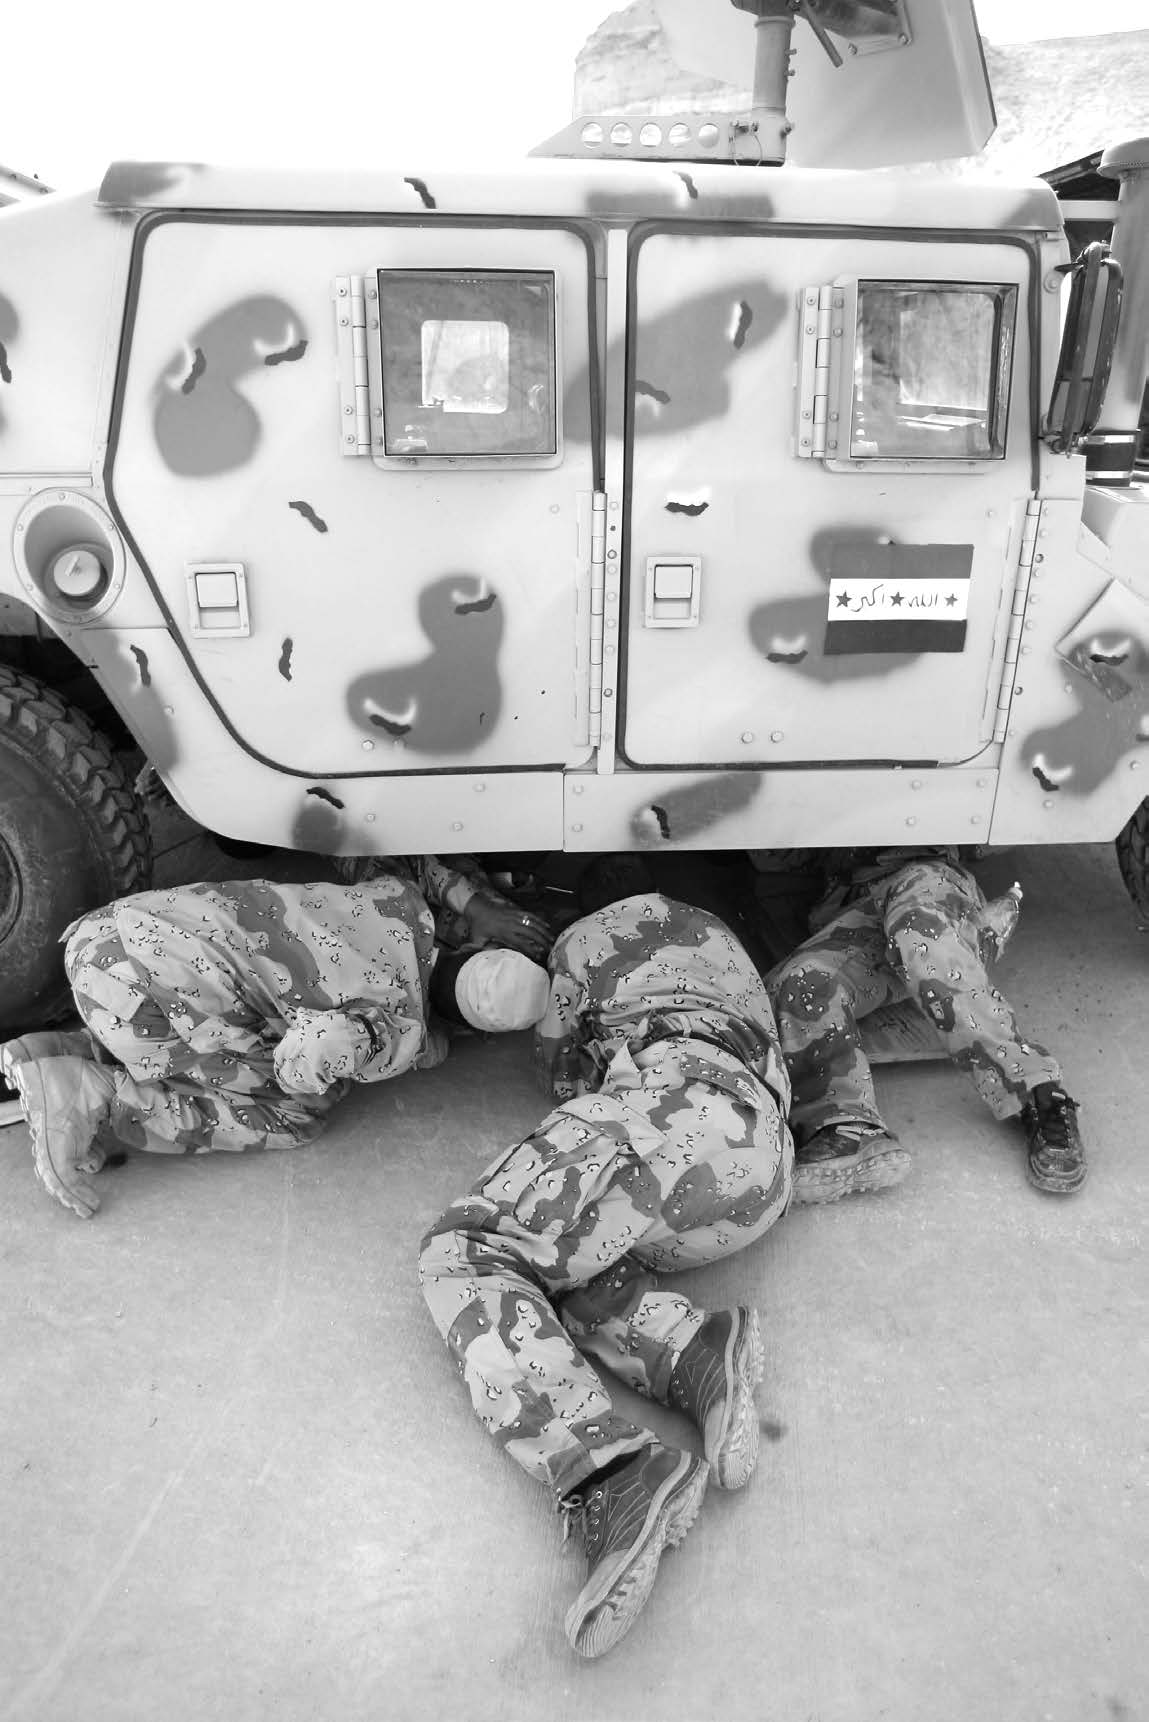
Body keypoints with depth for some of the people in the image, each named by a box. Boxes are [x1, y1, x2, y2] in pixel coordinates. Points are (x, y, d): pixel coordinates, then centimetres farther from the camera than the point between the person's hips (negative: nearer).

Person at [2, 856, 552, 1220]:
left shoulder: (407, 906, 13)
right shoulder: (403, 1034, -7)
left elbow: (412, 863, 34)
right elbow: (308, 1058, -21)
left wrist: (478, 905, 22)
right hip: (150, 982, -8)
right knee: (299, 1114, 3)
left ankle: (64, 1054, 15)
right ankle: (99, 1106, -7)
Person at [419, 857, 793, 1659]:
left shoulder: (595, 932, 22)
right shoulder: (720, 940, 40)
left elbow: (563, 1070, 30)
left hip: (675, 1105, -7)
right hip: (765, 1170, 8)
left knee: (465, 1254, -7)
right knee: (535, 1260, 10)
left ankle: (611, 1474, -29)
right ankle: (694, 1350, -16)